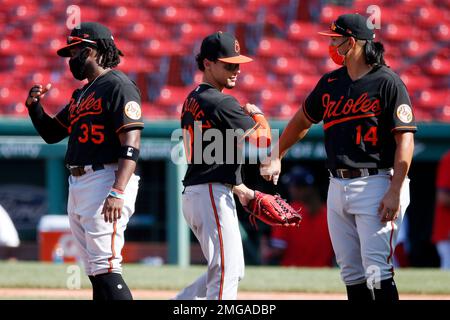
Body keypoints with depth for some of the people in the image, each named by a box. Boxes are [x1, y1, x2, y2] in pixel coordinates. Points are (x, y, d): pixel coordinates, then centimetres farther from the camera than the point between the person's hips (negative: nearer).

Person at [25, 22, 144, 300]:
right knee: (95, 273, 9)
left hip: (106, 181, -10)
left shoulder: (118, 85, -9)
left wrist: (117, 193, -28)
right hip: (78, 184, 10)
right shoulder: (82, 94, 21)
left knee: (106, 268, -17)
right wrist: (34, 105, 11)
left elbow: (131, 145, -18)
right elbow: (52, 133, 30)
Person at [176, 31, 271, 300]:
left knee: (233, 270, 17)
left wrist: (241, 190, 26)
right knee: (227, 270, -13)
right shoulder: (222, 103, -13)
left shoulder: (192, 100, 18)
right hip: (212, 194, -10)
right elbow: (262, 138, -16)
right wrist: (257, 114, 5)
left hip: (193, 193, 10)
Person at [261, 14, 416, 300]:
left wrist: (395, 191, -20)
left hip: (376, 184, -7)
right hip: (338, 187, 7)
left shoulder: (387, 82, -9)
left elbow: (405, 139, -13)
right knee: (351, 273, 8)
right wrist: (276, 158, 26)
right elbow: (303, 120, 28)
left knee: (377, 271, -13)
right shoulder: (330, 83, 12)